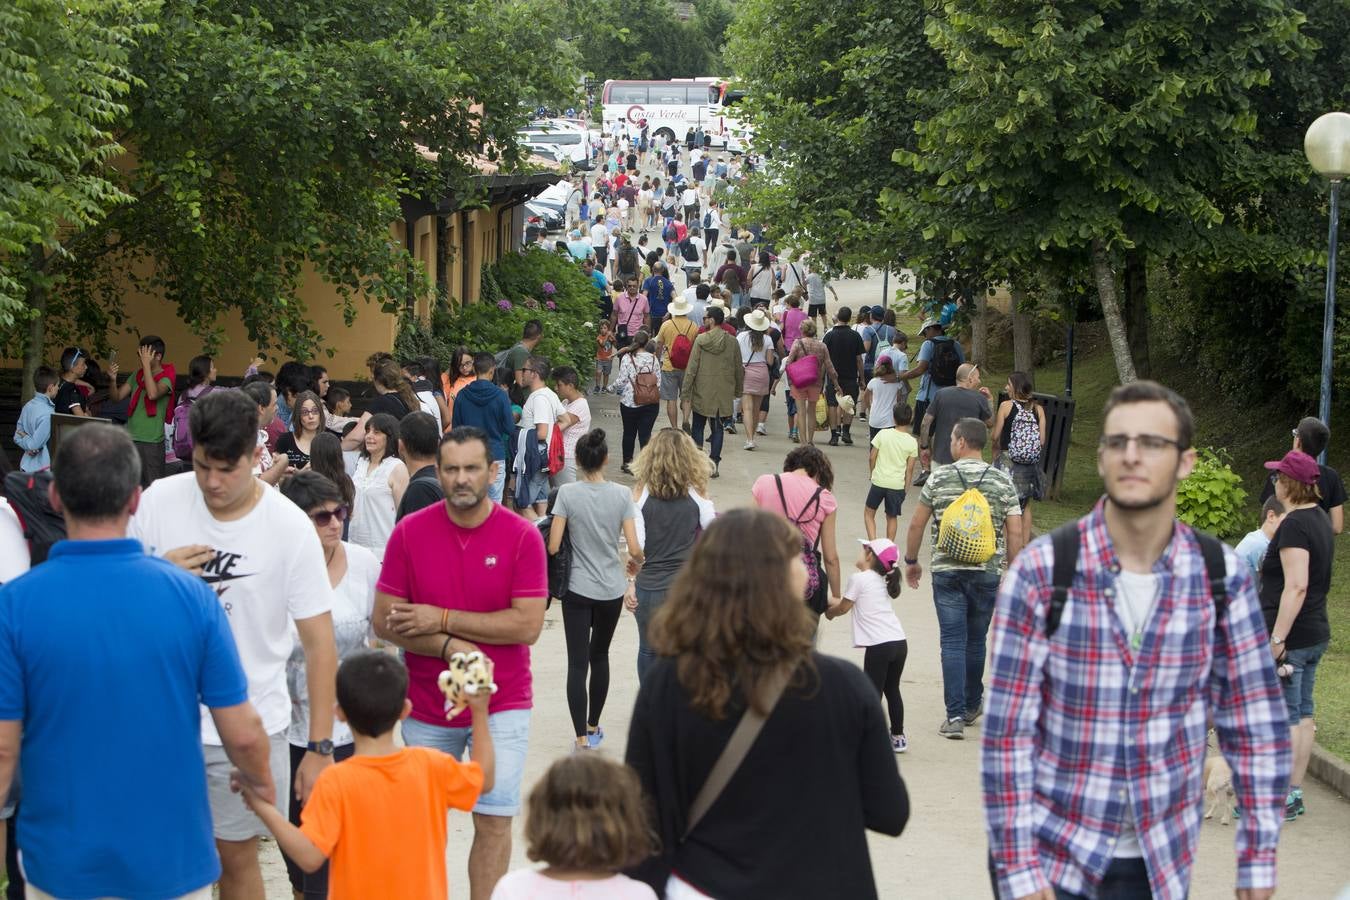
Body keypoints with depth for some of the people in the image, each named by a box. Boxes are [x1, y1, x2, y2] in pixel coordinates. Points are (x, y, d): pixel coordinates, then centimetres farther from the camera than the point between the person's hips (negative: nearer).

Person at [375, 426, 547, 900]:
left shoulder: (522, 536, -9)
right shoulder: (409, 532, -5)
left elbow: (527, 625, -15)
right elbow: (384, 622, -6)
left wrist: (442, 618, -16)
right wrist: (451, 647, -19)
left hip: (502, 703, -2)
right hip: (427, 706, 2)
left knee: (493, 822, -1)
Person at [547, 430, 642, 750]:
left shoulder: (567, 493, -11)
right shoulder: (621, 494, -7)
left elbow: (553, 547, -11)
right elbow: (635, 548, -8)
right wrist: (636, 562, 13)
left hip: (577, 591, -2)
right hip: (611, 591, 2)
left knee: (577, 662, 1)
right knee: (599, 656, 20)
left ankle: (581, 737, -5)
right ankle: (593, 727, 31)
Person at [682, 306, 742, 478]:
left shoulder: (700, 340, -9)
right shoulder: (732, 342, -1)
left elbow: (692, 368, -8)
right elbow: (739, 369, 6)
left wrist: (685, 392, -2)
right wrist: (738, 390, 19)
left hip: (702, 392, -2)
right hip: (724, 393, 2)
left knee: (698, 425, 12)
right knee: (718, 427, 9)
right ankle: (714, 463, 7)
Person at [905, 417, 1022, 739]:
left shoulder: (939, 478, -1)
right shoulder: (1003, 482, 0)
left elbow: (917, 524, 3)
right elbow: (1015, 533, -2)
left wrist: (911, 561, 17)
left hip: (947, 571, -1)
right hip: (987, 573, 1)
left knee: (952, 641, 0)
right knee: (976, 640, 16)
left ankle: (955, 715, -7)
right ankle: (972, 705, 32)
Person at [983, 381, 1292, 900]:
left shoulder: (1221, 578, -4)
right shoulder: (1040, 572, -11)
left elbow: (1256, 724, 2)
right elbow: (1007, 729, -11)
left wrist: (1258, 858, 1)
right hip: (1049, 853, -2)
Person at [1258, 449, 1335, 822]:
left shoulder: (1294, 525, -19)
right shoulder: (1320, 518, 11)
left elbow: (1296, 586, -26)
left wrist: (1277, 638, -26)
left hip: (1289, 637, -10)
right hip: (1316, 633, 10)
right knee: (1302, 713, 13)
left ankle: (1282, 800, -1)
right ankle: (1295, 794, 20)